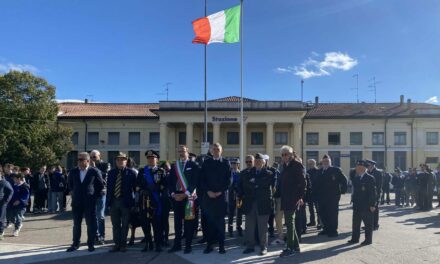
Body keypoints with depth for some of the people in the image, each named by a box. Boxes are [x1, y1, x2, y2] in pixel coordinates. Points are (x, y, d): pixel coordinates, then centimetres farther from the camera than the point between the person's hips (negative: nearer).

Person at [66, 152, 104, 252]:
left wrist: (94, 194, 2)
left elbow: (101, 185, 3)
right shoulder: (73, 172, 4)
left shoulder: (95, 171, -7)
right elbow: (69, 184, 23)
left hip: (90, 202, -3)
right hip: (76, 202, 3)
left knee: (91, 224, 3)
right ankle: (75, 244, 23)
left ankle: (91, 244, 15)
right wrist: (73, 193, 16)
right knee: (76, 224, 11)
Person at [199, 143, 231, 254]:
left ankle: (221, 245, 9)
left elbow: (229, 179, 0)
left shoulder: (226, 162, 5)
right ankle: (209, 244, 11)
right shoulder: (206, 163, 9)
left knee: (220, 221, 2)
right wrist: (208, 191, -7)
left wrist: (220, 191, -8)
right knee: (209, 221, 4)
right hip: (208, 195, 1)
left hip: (221, 195, -1)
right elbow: (202, 179, 5)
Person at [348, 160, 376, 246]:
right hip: (357, 206, 7)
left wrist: (372, 205, -16)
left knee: (368, 224, 4)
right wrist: (354, 202, 11)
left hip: (367, 206, -7)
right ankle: (355, 238, 21)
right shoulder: (355, 178, 10)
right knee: (355, 223, 12)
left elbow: (373, 193, -13)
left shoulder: (370, 178, -11)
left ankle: (368, 240, 14)